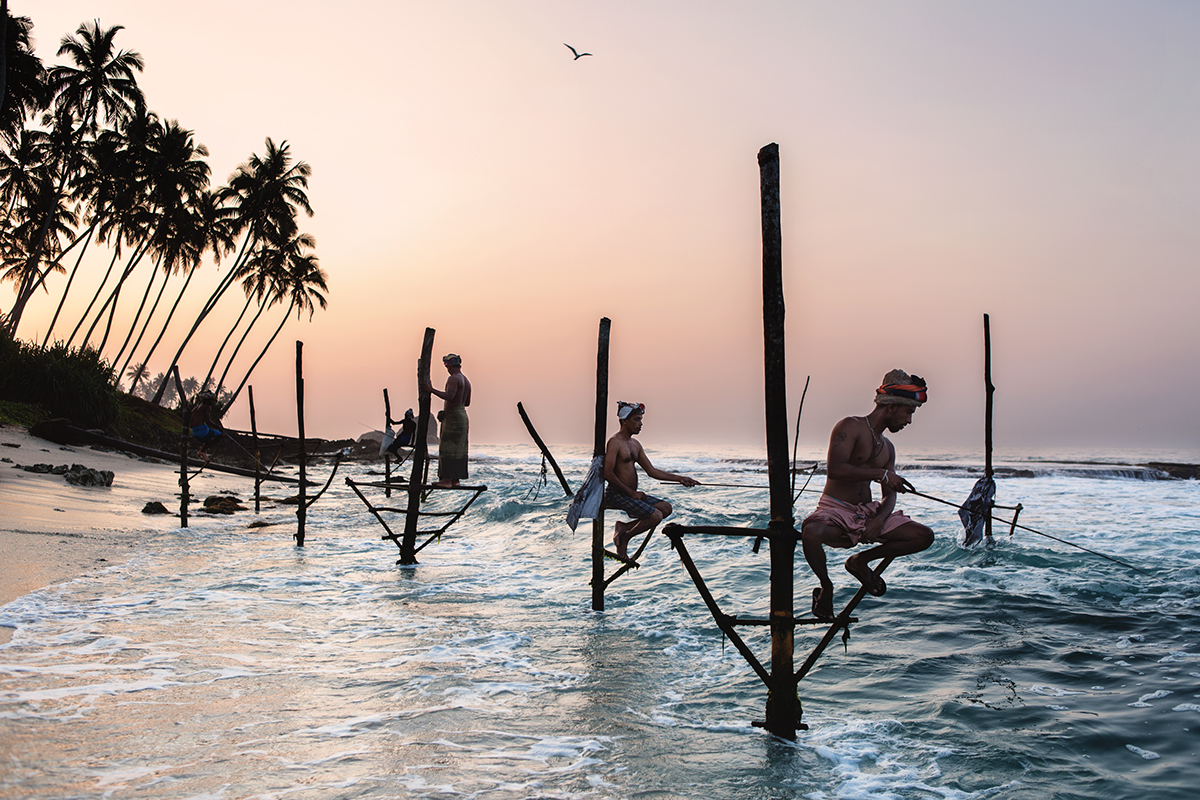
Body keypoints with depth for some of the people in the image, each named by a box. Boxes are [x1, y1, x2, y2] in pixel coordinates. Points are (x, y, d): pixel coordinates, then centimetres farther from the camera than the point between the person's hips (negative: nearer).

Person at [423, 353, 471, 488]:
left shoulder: (453, 378, -13)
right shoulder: (466, 381, 16)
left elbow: (449, 396, -27)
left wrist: (432, 390, -22)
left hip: (452, 416, -9)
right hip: (462, 415, 9)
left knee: (447, 449, -9)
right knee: (458, 449, 10)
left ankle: (447, 479, -12)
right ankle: (456, 479, 12)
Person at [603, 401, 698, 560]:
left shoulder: (635, 444, 15)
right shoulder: (615, 442, -13)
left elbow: (651, 471, 18)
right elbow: (608, 474, -20)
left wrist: (680, 478, 11)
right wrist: (632, 493, -18)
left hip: (631, 493, 9)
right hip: (617, 494, -9)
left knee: (666, 508, 3)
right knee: (655, 516, -18)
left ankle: (624, 527, 5)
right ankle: (624, 538, 1)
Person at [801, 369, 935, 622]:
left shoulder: (887, 448, 15)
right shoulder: (851, 427, -9)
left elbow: (889, 496, 10)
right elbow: (834, 469, -25)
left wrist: (879, 520, -12)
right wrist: (881, 474, -21)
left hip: (868, 512, 7)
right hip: (835, 509, -7)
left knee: (924, 537, -6)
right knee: (811, 534, -40)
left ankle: (860, 561, 11)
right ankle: (826, 586, -8)